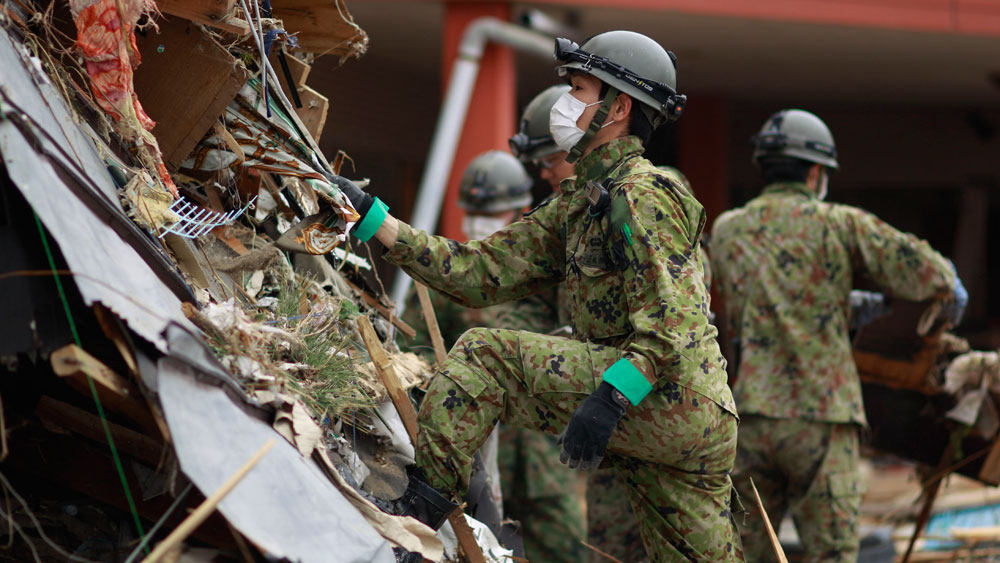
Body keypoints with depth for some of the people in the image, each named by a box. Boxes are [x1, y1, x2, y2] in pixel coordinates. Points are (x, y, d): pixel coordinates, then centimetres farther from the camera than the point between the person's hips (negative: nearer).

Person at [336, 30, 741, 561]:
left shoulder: (642, 194, -8)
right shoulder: (578, 203, 21)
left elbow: (671, 322, -20)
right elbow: (483, 271, 15)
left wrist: (611, 397, -32)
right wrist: (372, 218, 12)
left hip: (668, 396, -10)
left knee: (482, 355, -10)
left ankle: (421, 506, -10)